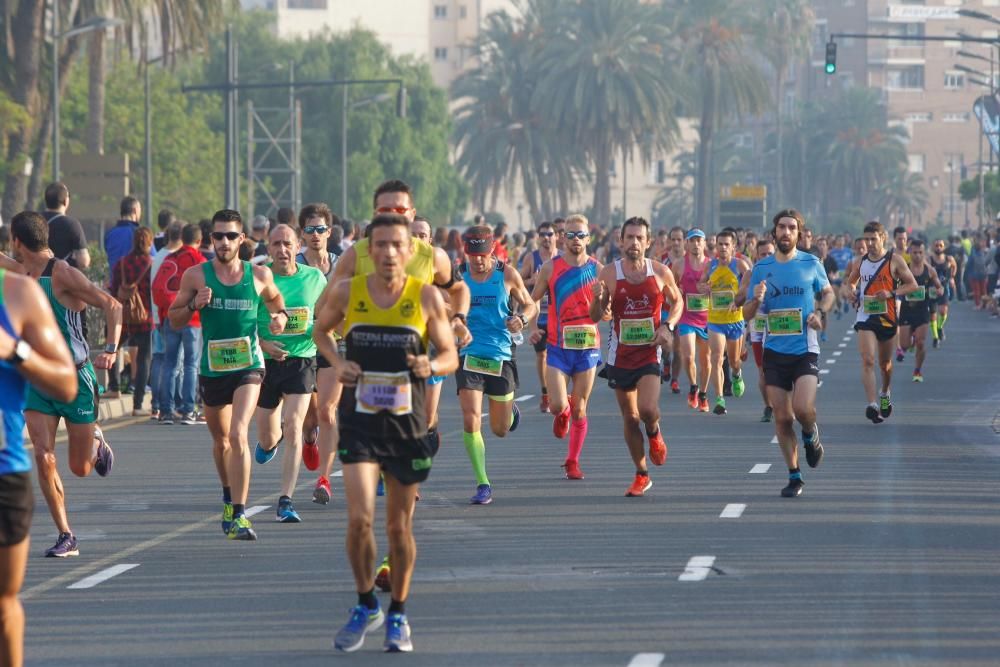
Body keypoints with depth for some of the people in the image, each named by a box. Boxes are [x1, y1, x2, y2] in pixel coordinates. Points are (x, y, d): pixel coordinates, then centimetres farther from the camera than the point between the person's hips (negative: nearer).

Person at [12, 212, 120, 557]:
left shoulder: (62, 274, -15)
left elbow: (112, 305, -19)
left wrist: (111, 350, -29)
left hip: (74, 377, -5)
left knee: (80, 468, 4)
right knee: (44, 458, -11)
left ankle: (97, 443, 41)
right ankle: (65, 537, -3)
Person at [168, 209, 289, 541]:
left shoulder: (259, 275, 0)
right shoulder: (196, 275, -1)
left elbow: (274, 297, 22)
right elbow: (174, 320, 5)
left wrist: (280, 315, 1)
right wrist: (194, 305, -14)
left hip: (248, 365, -2)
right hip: (211, 368, 2)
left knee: (238, 435, -20)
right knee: (221, 440, 18)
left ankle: (239, 515, -22)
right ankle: (229, 496, 45)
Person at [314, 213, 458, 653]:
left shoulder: (426, 297, -4)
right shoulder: (346, 293, -3)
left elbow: (450, 356, 4)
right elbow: (321, 330, 17)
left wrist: (431, 366, -19)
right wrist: (337, 362, -2)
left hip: (408, 424, 0)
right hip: (359, 422, 0)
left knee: (399, 526, 9)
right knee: (360, 518, -15)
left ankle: (398, 613, 27)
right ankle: (366, 606, 6)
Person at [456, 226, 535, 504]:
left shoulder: (507, 274, -3)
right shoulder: (457, 275, 0)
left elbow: (530, 305, 8)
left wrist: (521, 319, -14)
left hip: (501, 356, 0)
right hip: (469, 355, 0)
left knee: (500, 430, 10)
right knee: (471, 422, -15)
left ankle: (510, 411, 48)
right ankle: (483, 485, -7)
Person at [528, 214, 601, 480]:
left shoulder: (597, 269, 2)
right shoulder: (551, 267, -1)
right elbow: (532, 300, 9)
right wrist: (533, 327, -7)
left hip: (587, 347, 1)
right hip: (558, 347, -1)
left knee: (579, 410, 5)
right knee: (557, 406, -12)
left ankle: (573, 461, 18)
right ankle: (562, 413, 26)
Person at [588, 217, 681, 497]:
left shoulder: (661, 272, -3)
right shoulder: (609, 274, -5)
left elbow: (677, 302, 13)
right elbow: (596, 317, 0)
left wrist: (668, 327, -5)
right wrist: (598, 300, -22)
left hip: (649, 352, -1)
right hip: (620, 355, 1)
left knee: (648, 409, -21)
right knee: (630, 418, 8)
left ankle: (654, 434, 15)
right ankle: (641, 475, 22)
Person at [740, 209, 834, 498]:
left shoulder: (811, 264, 0)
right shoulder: (762, 267, 4)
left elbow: (827, 293, 16)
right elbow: (747, 313, 7)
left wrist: (820, 312, -4)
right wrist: (756, 300, -15)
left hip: (805, 348, -2)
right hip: (774, 351, 2)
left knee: (803, 409, -19)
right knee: (782, 417, 2)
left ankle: (810, 435, 17)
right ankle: (794, 476, 14)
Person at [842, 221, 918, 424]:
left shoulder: (894, 260, -4)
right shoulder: (861, 262, 6)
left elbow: (912, 285, -4)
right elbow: (849, 283, 21)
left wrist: (891, 293, -19)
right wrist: (849, 291, -3)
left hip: (887, 317, -1)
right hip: (865, 318, 1)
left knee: (885, 363, 15)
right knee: (867, 361, -16)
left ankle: (885, 394, 44)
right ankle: (872, 405, -25)